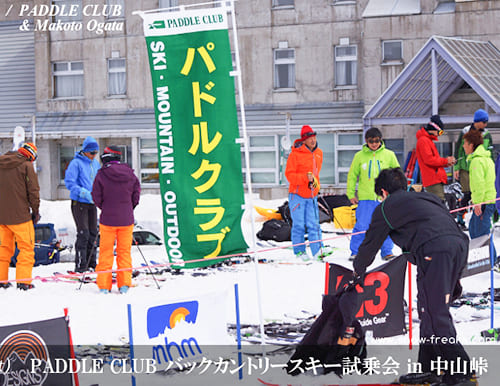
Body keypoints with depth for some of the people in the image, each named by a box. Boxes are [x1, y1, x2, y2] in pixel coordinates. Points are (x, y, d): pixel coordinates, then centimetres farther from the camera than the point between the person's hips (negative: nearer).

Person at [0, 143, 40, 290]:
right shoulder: (26, 166, -8)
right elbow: (33, 190, -8)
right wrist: (35, 211, 3)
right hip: (20, 215, -6)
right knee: (26, 247, 1)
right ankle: (23, 281, -5)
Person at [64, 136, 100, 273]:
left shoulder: (96, 163, 12)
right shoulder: (76, 163, -11)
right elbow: (69, 183, -16)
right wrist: (85, 193, -25)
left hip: (92, 203, 7)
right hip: (79, 203, -7)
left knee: (93, 233, 10)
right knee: (83, 233, -11)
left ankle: (91, 262, 20)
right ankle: (80, 265, -7)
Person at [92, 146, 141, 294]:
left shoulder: (102, 174, -11)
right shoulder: (129, 173, -1)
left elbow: (97, 197, -6)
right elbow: (136, 195, 5)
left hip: (108, 219, -2)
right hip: (126, 220, 2)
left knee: (105, 252, 6)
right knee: (124, 251, 11)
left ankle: (104, 286, 7)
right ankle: (124, 284, 9)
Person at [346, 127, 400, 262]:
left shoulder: (389, 155, 5)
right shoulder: (359, 156, 4)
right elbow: (352, 175, 10)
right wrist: (351, 194, 4)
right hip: (365, 197, -1)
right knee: (362, 226, -4)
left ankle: (387, 252, 14)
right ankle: (355, 252, 8)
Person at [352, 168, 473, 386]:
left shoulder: (387, 207, 17)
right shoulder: (426, 198, 36)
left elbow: (370, 243, 23)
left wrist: (358, 270, 43)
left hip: (434, 250, -8)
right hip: (460, 244, 8)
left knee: (435, 315, -7)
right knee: (430, 311, 16)